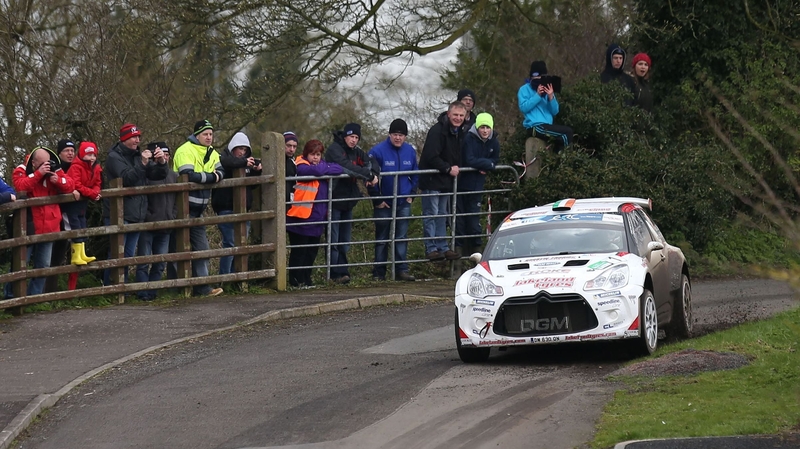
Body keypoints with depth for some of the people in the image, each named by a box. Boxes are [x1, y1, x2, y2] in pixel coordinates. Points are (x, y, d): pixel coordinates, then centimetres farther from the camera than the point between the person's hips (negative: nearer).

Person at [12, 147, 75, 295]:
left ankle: (35, 296, 24)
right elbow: (20, 187, -25)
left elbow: (70, 186, 1)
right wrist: (38, 174, -28)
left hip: (48, 226, 5)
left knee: (43, 265, 13)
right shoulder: (22, 171, -6)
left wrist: (58, 180, -19)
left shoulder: (54, 170, 5)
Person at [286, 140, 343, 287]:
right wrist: (325, 169, -9)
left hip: (317, 219, 7)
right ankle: (296, 280, 9)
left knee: (312, 251, 14)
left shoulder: (323, 165, 13)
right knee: (299, 252, 2)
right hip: (301, 218, -7)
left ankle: (306, 279, 24)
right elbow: (316, 171, -28)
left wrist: (323, 169, -12)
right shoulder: (302, 167, -10)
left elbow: (339, 169, 0)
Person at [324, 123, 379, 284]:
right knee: (334, 240, -7)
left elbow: (371, 163, 5)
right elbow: (347, 167, -26)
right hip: (334, 200, -8)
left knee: (345, 241, 11)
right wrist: (368, 175, -27)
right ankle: (337, 273, -7)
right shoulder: (334, 149, -11)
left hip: (348, 201, 8)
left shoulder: (357, 152, 13)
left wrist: (373, 175, -18)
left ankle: (342, 272, 15)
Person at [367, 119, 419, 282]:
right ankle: (379, 273, 10)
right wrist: (377, 200, -10)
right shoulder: (378, 151, -13)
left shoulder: (410, 151, 2)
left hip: (404, 202, 3)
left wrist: (411, 195, 5)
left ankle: (402, 270, 9)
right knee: (381, 239, 5)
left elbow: (415, 175, 13)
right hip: (384, 203, -3)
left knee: (402, 238, 4)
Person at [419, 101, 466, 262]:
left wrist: (455, 168, 3)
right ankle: (431, 249, -3)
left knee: (442, 215, 12)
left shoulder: (460, 133, 10)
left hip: (446, 181, 8)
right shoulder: (437, 131, -17)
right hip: (431, 180, -8)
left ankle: (443, 248, 16)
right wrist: (448, 169, -20)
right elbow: (431, 157, -23)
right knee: (431, 214, -5)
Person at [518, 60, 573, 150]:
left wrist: (551, 97, -9)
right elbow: (523, 108, -13)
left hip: (547, 126, 6)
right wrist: (537, 95, -16)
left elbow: (555, 112, 7)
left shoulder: (547, 90, 14)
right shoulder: (524, 89, 1)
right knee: (567, 132, -17)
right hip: (535, 126, -6)